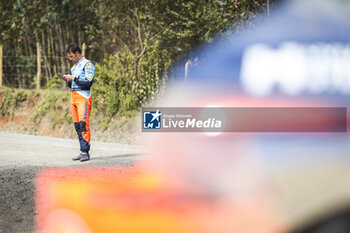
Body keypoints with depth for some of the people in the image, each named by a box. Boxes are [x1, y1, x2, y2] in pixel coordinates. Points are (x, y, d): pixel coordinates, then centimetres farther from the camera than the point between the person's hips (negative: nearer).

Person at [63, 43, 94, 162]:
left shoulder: (87, 64, -3)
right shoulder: (74, 67, 22)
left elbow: (89, 82, -14)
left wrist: (73, 78, -13)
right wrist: (68, 80, 6)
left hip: (83, 97, -8)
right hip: (73, 97, 8)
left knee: (83, 124, -15)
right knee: (77, 125, 4)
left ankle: (85, 152, -16)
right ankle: (82, 152, 6)